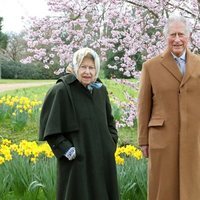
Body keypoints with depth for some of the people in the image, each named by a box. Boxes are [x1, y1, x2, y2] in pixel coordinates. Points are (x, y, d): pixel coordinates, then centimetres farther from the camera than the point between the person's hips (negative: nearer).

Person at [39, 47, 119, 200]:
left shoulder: (101, 90, 7)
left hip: (102, 160, 6)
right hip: (76, 161, -6)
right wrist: (67, 150, -16)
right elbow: (49, 128, -9)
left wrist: (112, 143, 6)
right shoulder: (61, 91, -11)